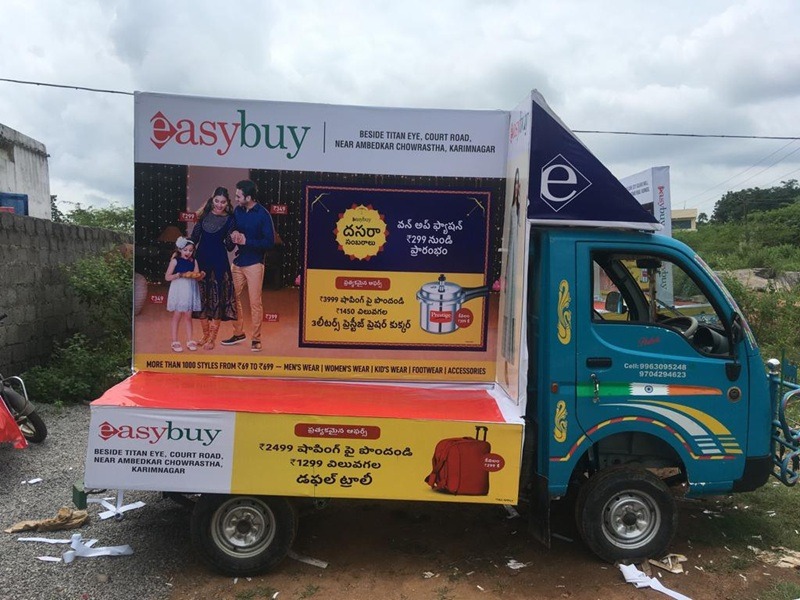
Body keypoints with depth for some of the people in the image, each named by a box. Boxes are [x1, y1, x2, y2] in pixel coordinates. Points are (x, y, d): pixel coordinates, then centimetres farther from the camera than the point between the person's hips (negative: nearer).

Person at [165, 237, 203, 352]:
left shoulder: (193, 261, 6)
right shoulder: (175, 260, -4)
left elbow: (197, 276, 8)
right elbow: (167, 277, -6)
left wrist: (198, 275, -15)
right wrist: (179, 275, -19)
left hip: (190, 291, 3)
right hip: (178, 290, -3)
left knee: (188, 316, 8)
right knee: (177, 316, 2)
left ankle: (189, 341, 14)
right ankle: (175, 342, 9)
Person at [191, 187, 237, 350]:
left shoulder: (229, 220, -3)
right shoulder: (204, 215, 4)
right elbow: (195, 237, 7)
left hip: (219, 261, -3)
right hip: (201, 258, 3)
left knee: (217, 298, -1)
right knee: (202, 296, 9)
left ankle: (212, 338, 8)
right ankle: (205, 334, 23)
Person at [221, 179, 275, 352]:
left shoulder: (263, 215, -11)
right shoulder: (237, 211, 4)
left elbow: (270, 242, -12)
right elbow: (232, 229, 16)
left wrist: (247, 241, -20)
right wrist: (233, 235, -8)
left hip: (254, 264, -6)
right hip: (237, 262, 6)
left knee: (255, 302, -3)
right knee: (234, 298, 11)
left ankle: (256, 339, 7)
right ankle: (238, 333, 26)